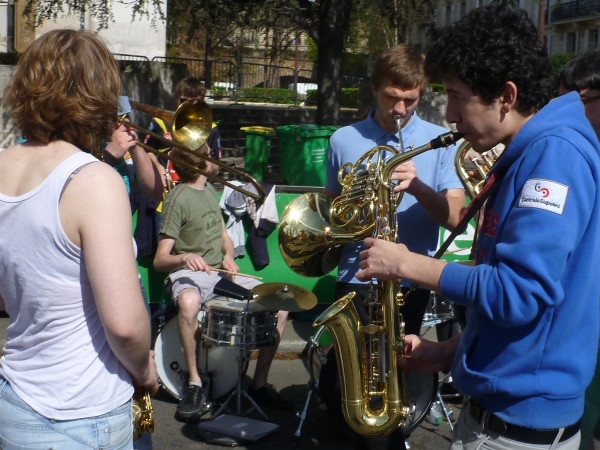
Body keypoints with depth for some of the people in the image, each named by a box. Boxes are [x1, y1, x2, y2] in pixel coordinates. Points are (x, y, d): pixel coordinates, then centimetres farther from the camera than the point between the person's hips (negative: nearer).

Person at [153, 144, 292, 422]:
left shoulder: (209, 189, 12)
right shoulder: (178, 198, -12)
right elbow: (159, 260, -15)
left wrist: (228, 257, -2)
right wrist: (184, 257, -35)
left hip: (221, 274, 7)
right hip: (190, 275, -7)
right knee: (189, 301, -42)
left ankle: (259, 383, 1)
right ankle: (194, 385, -25)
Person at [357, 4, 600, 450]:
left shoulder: (556, 154, -20)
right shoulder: (527, 155, 10)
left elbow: (519, 294, -27)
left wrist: (408, 263, -17)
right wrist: (450, 350, 8)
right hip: (500, 402, 9)